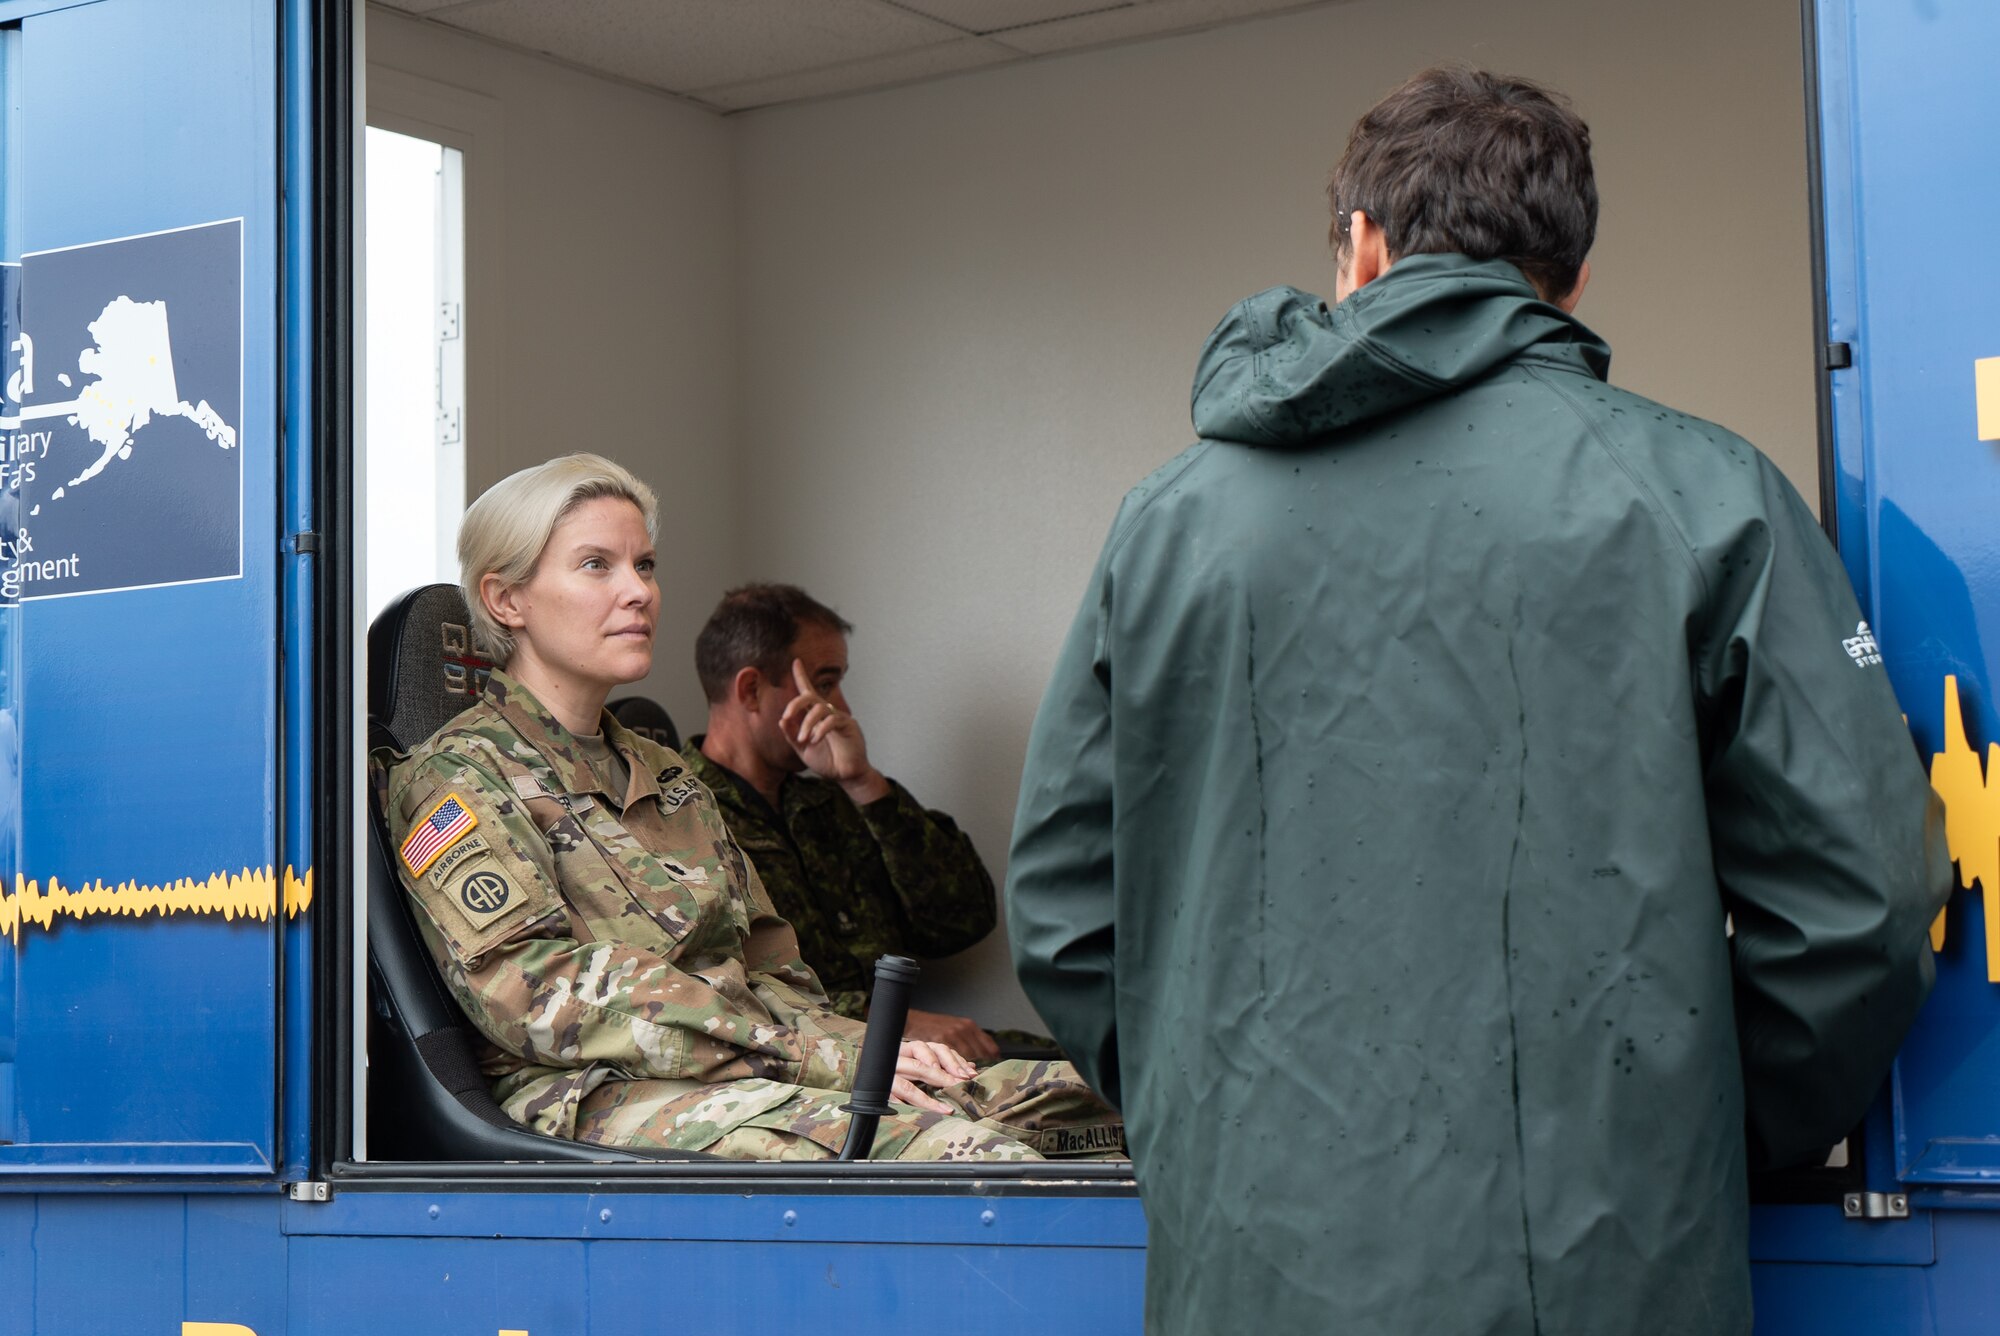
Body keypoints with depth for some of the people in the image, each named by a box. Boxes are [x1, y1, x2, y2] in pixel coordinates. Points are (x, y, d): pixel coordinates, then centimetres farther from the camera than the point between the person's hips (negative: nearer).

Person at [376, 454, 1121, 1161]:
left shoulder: (667, 777, 29)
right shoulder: (455, 777, 3)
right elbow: (542, 994, -12)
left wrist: (860, 1043, -2)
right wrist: (819, 1056, -17)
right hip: (598, 1099, -7)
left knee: (1085, 1096, -17)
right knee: (956, 1152, -33)